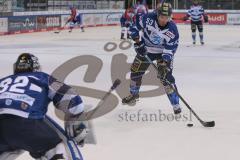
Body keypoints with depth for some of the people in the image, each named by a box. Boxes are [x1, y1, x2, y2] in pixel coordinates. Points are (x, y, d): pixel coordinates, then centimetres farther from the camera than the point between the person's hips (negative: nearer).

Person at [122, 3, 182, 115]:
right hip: (145, 50, 3)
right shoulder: (148, 18, -24)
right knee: (136, 71, 14)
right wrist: (138, 42, -17)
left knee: (166, 77, -17)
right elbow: (135, 28, -9)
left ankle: (175, 104, -11)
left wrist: (166, 60, -34)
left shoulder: (172, 29, -26)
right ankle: (134, 94, 42)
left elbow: (170, 48, -20)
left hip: (162, 52, -3)